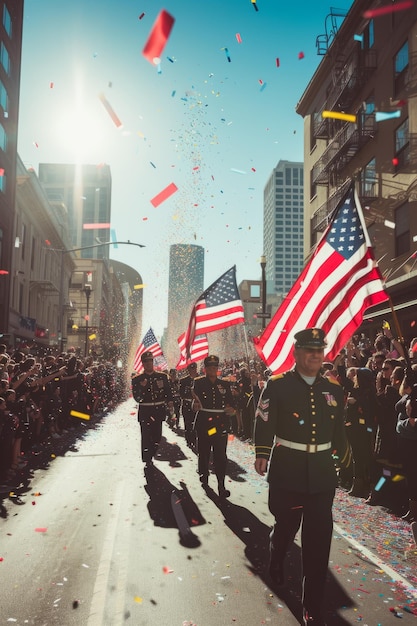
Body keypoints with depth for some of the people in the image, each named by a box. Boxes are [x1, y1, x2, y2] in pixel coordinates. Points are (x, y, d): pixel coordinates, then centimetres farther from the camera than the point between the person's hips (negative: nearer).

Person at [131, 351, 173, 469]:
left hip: (159, 411, 2)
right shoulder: (137, 379, 1)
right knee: (146, 436, -5)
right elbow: (137, 398, -4)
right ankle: (147, 461, 5)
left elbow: (168, 392, 12)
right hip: (145, 412, -2)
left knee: (157, 436, 8)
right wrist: (142, 387, -20)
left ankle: (150, 456, 26)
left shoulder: (162, 376, 6)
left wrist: (170, 402, -5)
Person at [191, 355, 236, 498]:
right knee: (203, 453, 8)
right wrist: (195, 405, -28)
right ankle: (204, 479, 26)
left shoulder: (225, 384, 10)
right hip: (203, 423, -2)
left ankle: (221, 485, 5)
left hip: (221, 424, 2)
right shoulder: (199, 383, 1)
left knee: (221, 455, -1)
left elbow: (231, 402, 17)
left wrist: (231, 409, -4)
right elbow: (195, 404, -6)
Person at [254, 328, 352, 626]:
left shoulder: (333, 388, 5)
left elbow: (338, 430, 13)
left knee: (319, 537, 2)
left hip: (322, 472, 3)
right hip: (287, 470, -2)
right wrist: (262, 455, -18)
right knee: (287, 524, 17)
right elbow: (264, 422, -9)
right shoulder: (277, 385, -7)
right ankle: (276, 560, 51)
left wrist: (344, 458, 18)